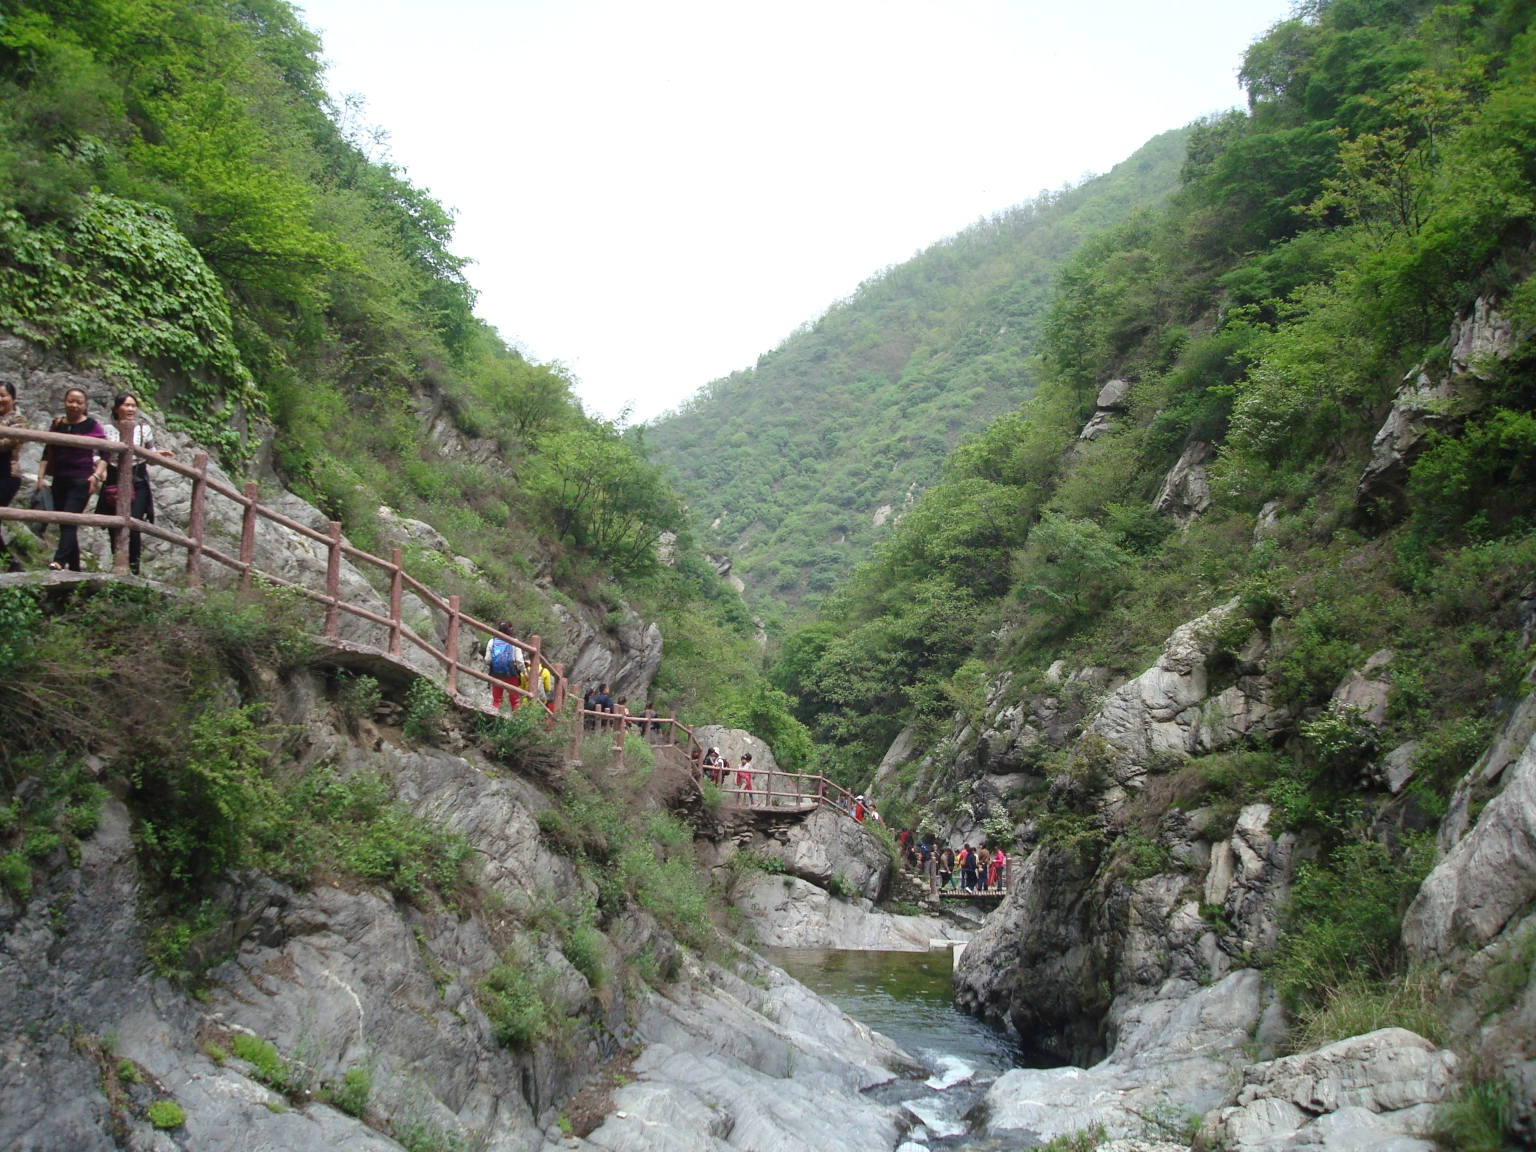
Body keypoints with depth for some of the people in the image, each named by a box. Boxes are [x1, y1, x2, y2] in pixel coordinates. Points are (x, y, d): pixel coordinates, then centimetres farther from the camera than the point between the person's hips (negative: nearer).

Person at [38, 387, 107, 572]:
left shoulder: (92, 426, 0)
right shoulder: (57, 425, 11)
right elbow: (47, 453, 14)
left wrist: (97, 475, -14)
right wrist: (41, 476, 5)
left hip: (82, 480, -5)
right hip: (60, 479, 5)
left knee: (69, 521, -18)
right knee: (63, 523, 6)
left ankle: (59, 561, -29)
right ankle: (74, 567, 13)